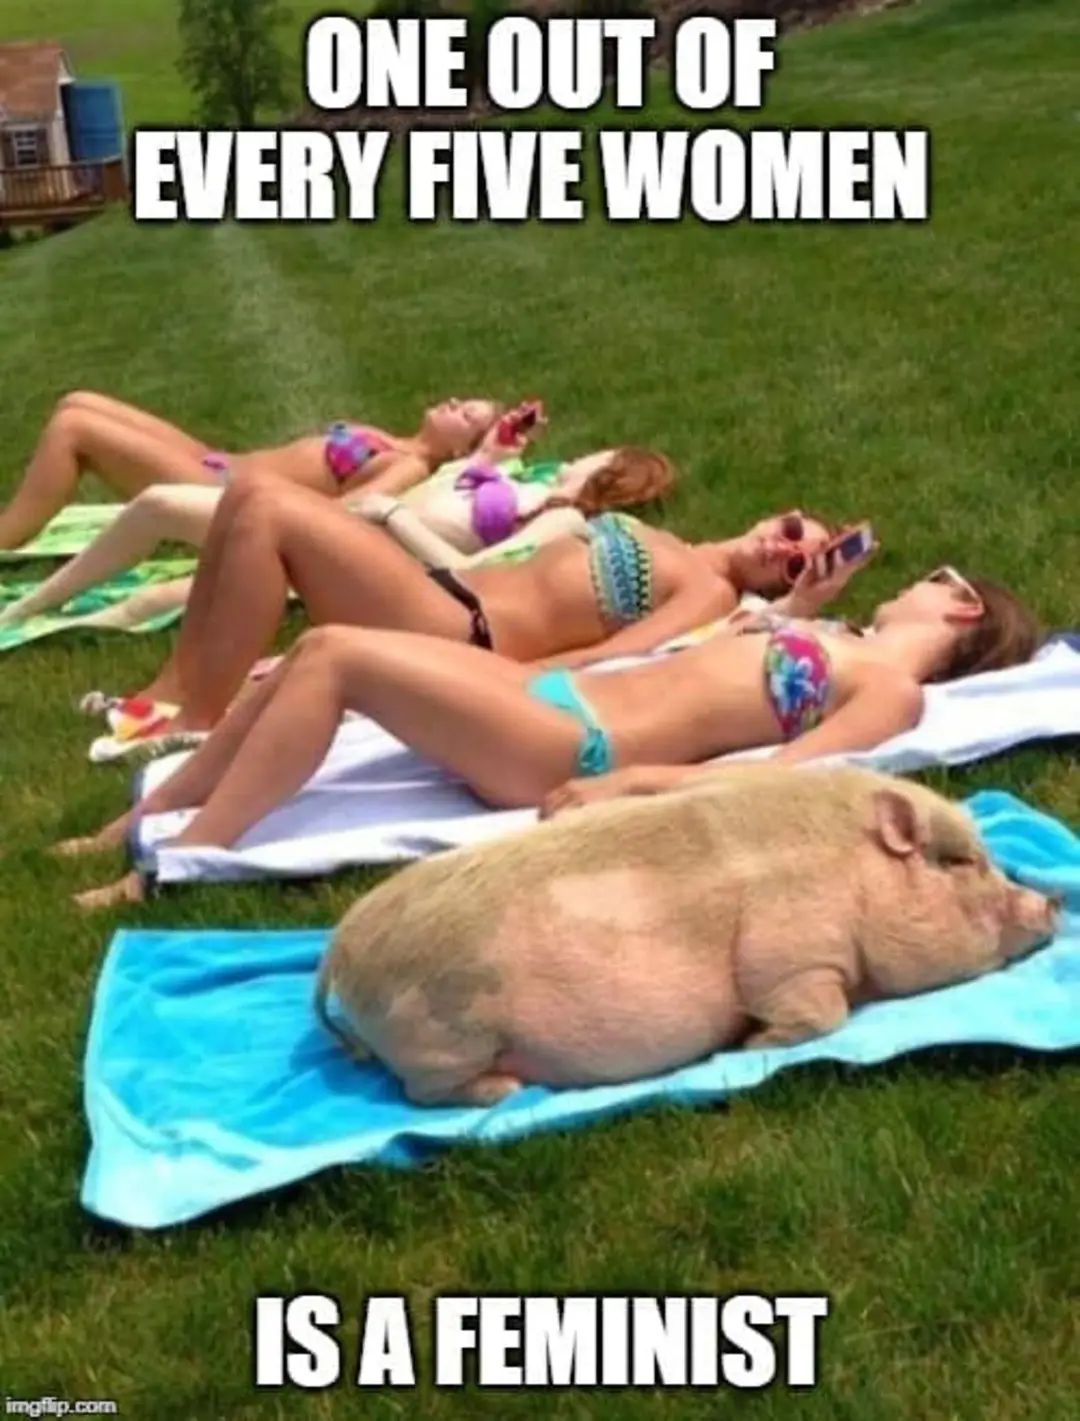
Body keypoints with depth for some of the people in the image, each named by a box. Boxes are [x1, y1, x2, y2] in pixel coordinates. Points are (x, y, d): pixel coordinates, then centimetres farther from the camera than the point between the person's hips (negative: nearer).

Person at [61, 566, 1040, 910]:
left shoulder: (895, 690, -2)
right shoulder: (840, 646, 25)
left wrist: (632, 781, -21)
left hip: (575, 748, -9)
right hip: (560, 698, 9)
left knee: (335, 653, -19)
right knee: (320, 652, -1)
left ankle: (175, 861, -14)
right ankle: (141, 822, 9)